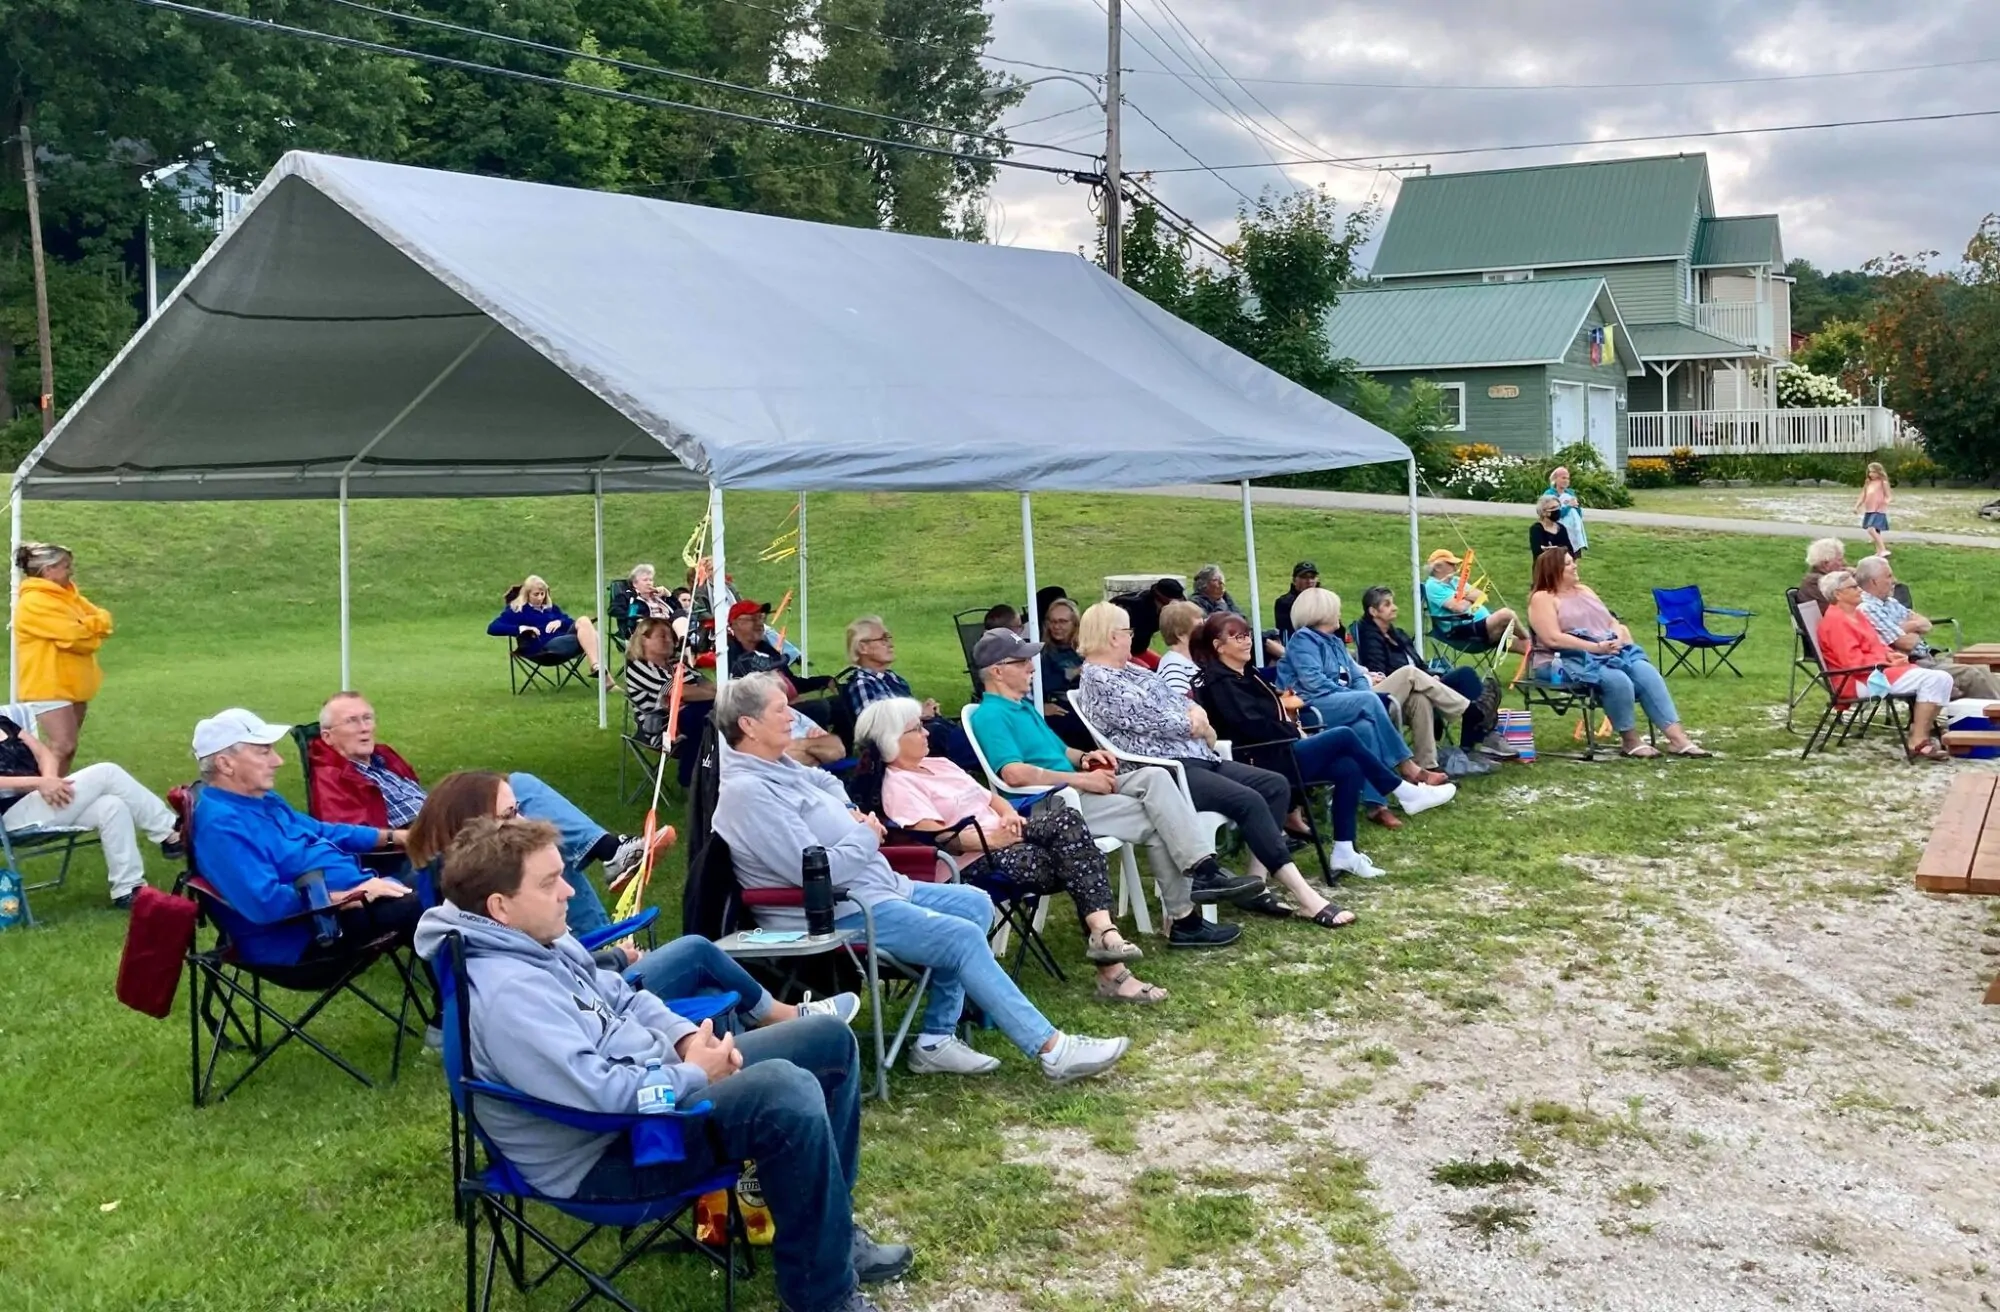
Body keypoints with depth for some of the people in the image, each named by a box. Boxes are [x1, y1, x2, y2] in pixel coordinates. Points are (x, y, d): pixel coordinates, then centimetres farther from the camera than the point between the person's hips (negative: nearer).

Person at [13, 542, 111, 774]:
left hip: (72, 684, 9)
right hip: (49, 686, -9)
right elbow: (73, 636, -23)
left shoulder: (66, 594, 13)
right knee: (62, 746, -17)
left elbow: (102, 617, 8)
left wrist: (87, 627, -12)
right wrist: (93, 630, -3)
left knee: (68, 745, 11)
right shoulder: (33, 602, -17)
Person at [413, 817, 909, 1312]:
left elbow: (621, 998, 17)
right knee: (787, 1090, -33)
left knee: (830, 1040, 10)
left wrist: (689, 1037, -2)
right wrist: (694, 1075, -17)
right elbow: (601, 1094, -33)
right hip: (610, 1151, -11)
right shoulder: (508, 994, -28)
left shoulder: (539, 941, 4)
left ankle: (830, 1230, 19)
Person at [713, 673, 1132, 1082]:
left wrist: (853, 818, 12)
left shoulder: (778, 766, 9)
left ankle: (936, 1038, 4)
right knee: (964, 938, -16)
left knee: (974, 904, 7)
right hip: (839, 915, -11)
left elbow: (826, 782, 34)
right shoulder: (747, 792, -21)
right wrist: (866, 837, -8)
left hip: (876, 886, 11)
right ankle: (1052, 1050, -9)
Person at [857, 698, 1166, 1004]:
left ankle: (1102, 931, -30)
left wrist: (1009, 814, 0)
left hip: (1004, 837, 8)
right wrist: (991, 839, -23)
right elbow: (936, 837, -17)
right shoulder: (898, 785, -5)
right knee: (1071, 865, -25)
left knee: (1066, 819, -21)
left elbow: (990, 796, 23)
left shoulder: (939, 764, 22)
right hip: (974, 862, -8)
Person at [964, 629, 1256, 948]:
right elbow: (1014, 774, -25)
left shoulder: (1023, 705, 22)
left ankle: (1202, 868, -24)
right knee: (1156, 823, -16)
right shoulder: (990, 716, -11)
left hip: (1073, 790, 9)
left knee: (1154, 776, -13)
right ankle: (1182, 920, -10)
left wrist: (1084, 757, 6)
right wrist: (1082, 779, -20)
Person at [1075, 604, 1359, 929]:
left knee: (1276, 785, -2)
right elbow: (1153, 721, -16)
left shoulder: (1131, 670, 21)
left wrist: (1196, 715, -5)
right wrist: (1194, 724, 2)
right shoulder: (1098, 681, -10)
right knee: (1249, 801, -26)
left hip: (1196, 756, 11)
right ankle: (1305, 898, -23)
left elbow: (1178, 701, 19)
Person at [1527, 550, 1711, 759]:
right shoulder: (1542, 599, -3)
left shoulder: (1584, 591, 22)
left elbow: (1612, 622, 20)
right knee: (1617, 680, -33)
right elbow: (1553, 639, -16)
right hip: (1568, 660, -7)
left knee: (1645, 671, -18)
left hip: (1608, 652, 7)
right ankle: (1630, 741, -15)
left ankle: (1677, 737, -23)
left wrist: (1620, 636, -4)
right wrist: (1596, 647, -21)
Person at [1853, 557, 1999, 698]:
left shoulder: (1890, 602, 18)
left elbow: (1926, 625, 15)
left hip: (1928, 657, 9)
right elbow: (1907, 643, -16)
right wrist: (1916, 631, 6)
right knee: (1971, 675, -19)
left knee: (1983, 672, -3)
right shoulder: (1867, 609, -14)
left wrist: (1911, 626, -7)